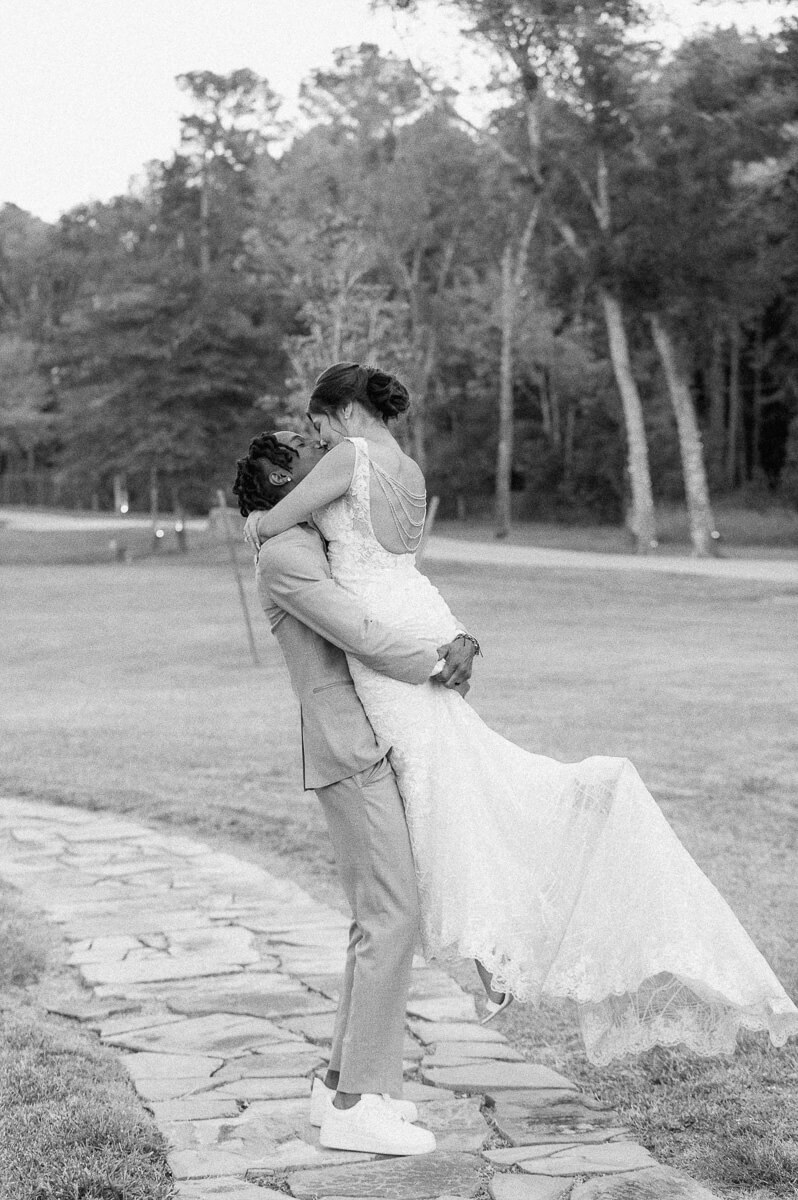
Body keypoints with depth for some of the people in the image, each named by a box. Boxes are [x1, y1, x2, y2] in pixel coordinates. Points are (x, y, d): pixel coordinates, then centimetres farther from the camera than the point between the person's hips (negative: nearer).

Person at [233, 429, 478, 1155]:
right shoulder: (285, 558, -10)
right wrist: (440, 666, -5)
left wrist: (461, 645, -4)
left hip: (379, 750, 10)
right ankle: (356, 1106, -4)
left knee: (382, 918, 12)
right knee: (392, 920, -10)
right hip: (351, 756, -10)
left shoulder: (338, 551, 22)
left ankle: (345, 1082, 20)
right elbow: (363, 640, -19)